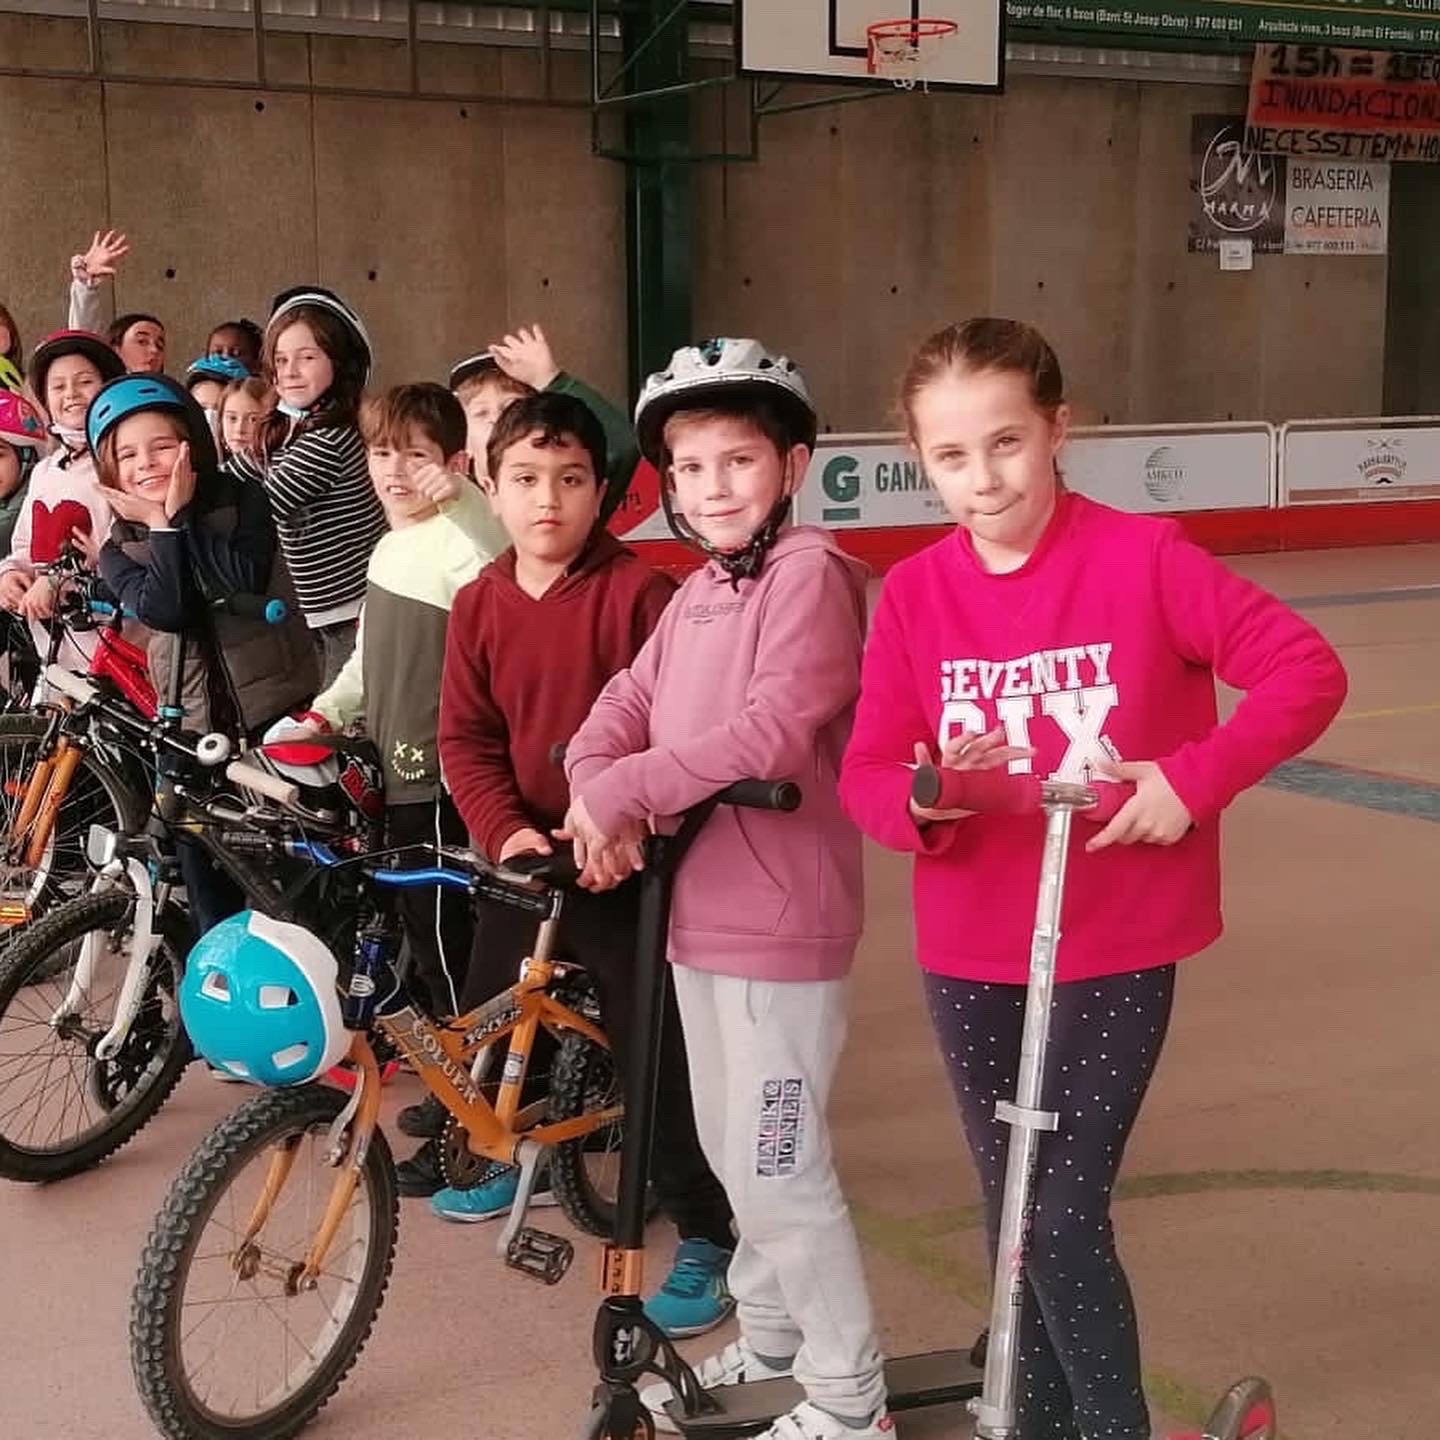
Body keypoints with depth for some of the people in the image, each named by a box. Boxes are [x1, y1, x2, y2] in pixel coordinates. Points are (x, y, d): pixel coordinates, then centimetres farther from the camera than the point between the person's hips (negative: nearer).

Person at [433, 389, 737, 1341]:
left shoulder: (638, 592, -14)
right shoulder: (479, 604, 2)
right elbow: (466, 739, 1)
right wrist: (505, 831, -14)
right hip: (523, 856, 6)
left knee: (658, 1052, -4)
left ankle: (706, 1237, 8)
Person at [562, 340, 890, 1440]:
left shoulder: (810, 572, -14)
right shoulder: (696, 594, 15)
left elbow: (776, 728, -25)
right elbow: (627, 706, 9)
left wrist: (624, 791, -23)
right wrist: (596, 792, -13)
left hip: (781, 917, -9)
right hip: (701, 908, 9)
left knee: (780, 1169, -2)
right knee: (731, 1151, 21)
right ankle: (770, 1342, 39)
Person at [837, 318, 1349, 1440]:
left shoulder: (1143, 558, -12)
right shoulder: (913, 593, -3)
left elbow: (1307, 671, -9)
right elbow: (865, 774, -3)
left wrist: (1195, 777, -18)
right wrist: (921, 799, -24)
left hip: (1115, 950, -4)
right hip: (971, 956, 4)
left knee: (1064, 1219, -7)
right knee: (1014, 1218, 16)